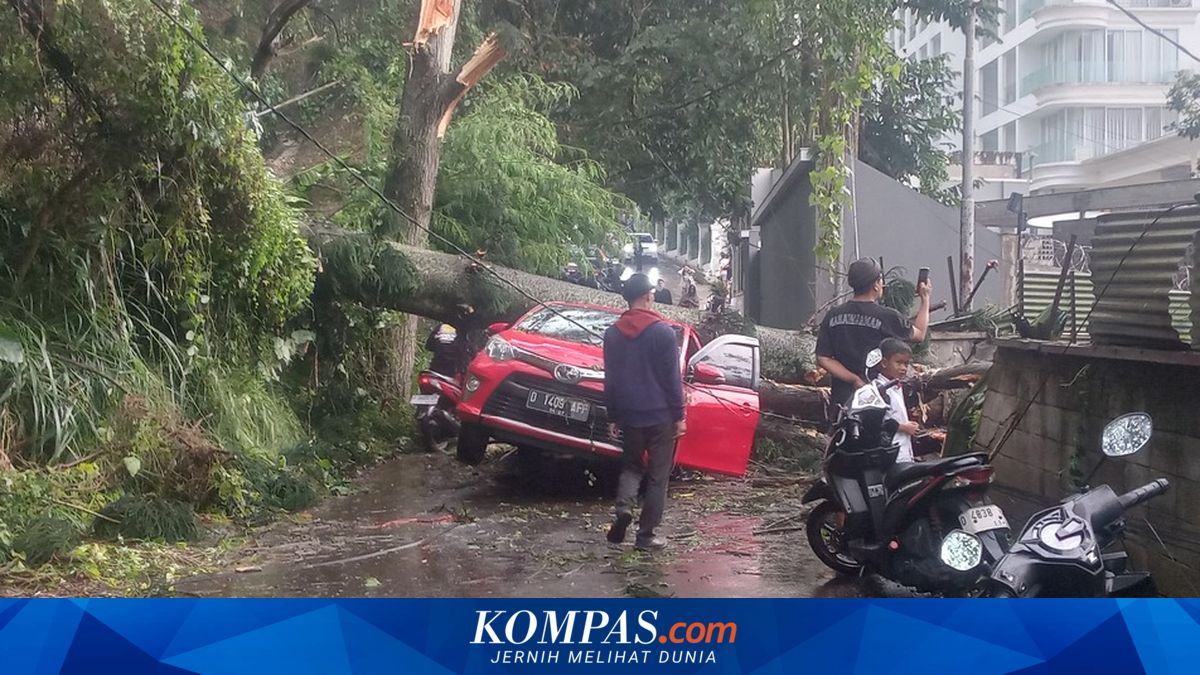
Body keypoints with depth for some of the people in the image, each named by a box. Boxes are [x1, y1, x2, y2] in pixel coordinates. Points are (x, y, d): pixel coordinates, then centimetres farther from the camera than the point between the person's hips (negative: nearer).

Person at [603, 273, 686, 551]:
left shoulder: (613, 333, 4)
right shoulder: (663, 332, -11)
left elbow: (610, 379, 9)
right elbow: (672, 378, -10)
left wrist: (613, 417, 15)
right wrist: (679, 416, -4)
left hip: (628, 415, 4)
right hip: (660, 414, -4)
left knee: (631, 466, 20)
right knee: (657, 475, 5)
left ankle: (624, 506, -7)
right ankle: (646, 534, 5)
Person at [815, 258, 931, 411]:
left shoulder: (833, 316, 2)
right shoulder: (887, 317, -9)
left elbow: (823, 359, -1)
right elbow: (919, 334, 8)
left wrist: (854, 380, -4)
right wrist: (925, 298, 21)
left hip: (841, 398, 4)